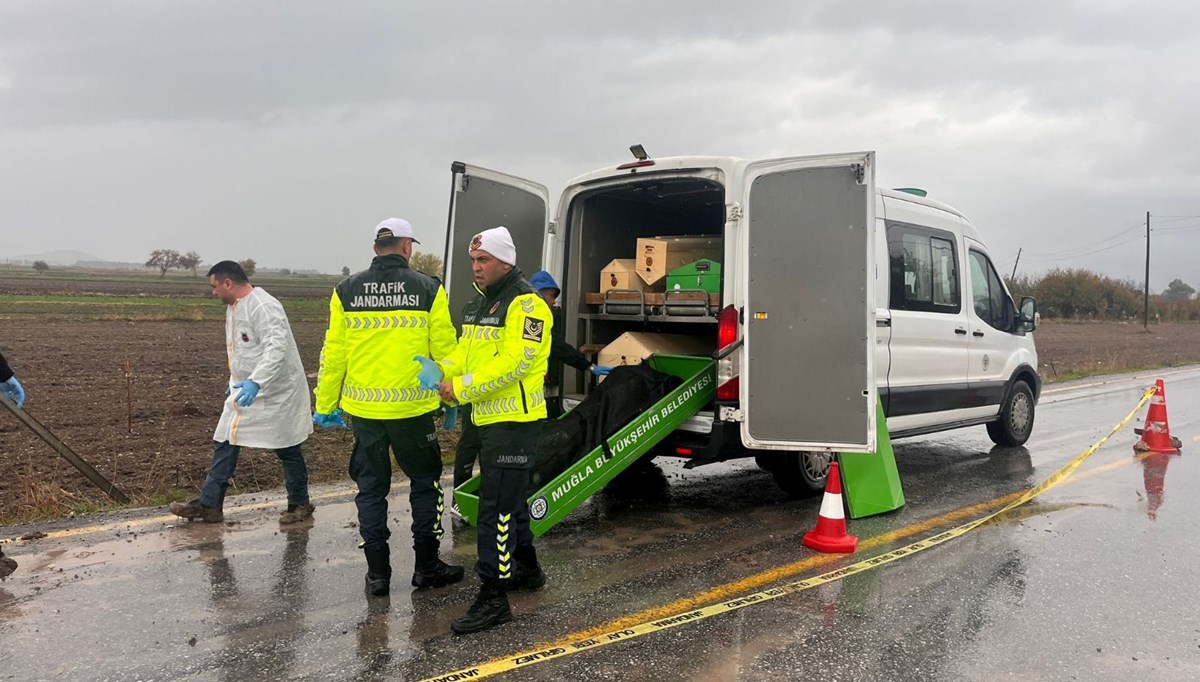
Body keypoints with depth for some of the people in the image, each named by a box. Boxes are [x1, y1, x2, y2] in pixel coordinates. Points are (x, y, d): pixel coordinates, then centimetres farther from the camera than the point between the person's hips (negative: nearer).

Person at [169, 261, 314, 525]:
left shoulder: (264, 307, -22)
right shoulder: (234, 307, 11)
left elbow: (276, 348, -32)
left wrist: (255, 382, -41)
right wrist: (235, 383, 26)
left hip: (275, 392, -9)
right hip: (245, 389, 9)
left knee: (287, 449, 5)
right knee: (225, 443, 8)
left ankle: (300, 504, 21)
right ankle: (209, 504, 15)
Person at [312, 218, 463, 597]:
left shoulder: (346, 291, 1)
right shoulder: (428, 290, -5)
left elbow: (333, 354, 2)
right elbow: (444, 350, -3)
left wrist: (325, 405, 10)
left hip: (364, 409, 2)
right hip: (413, 408, -2)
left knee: (371, 488, 13)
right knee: (425, 482, 14)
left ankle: (377, 573, 18)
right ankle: (426, 566, 20)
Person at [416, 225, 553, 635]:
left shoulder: (525, 304, -15)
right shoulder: (479, 304, 16)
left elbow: (513, 363, -24)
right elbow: (465, 351, 15)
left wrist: (463, 388, -23)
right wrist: (443, 373, -6)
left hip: (514, 420, -10)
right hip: (488, 417, 10)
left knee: (495, 508, -9)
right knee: (509, 497, 21)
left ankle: (493, 598, -3)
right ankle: (527, 570, 38)